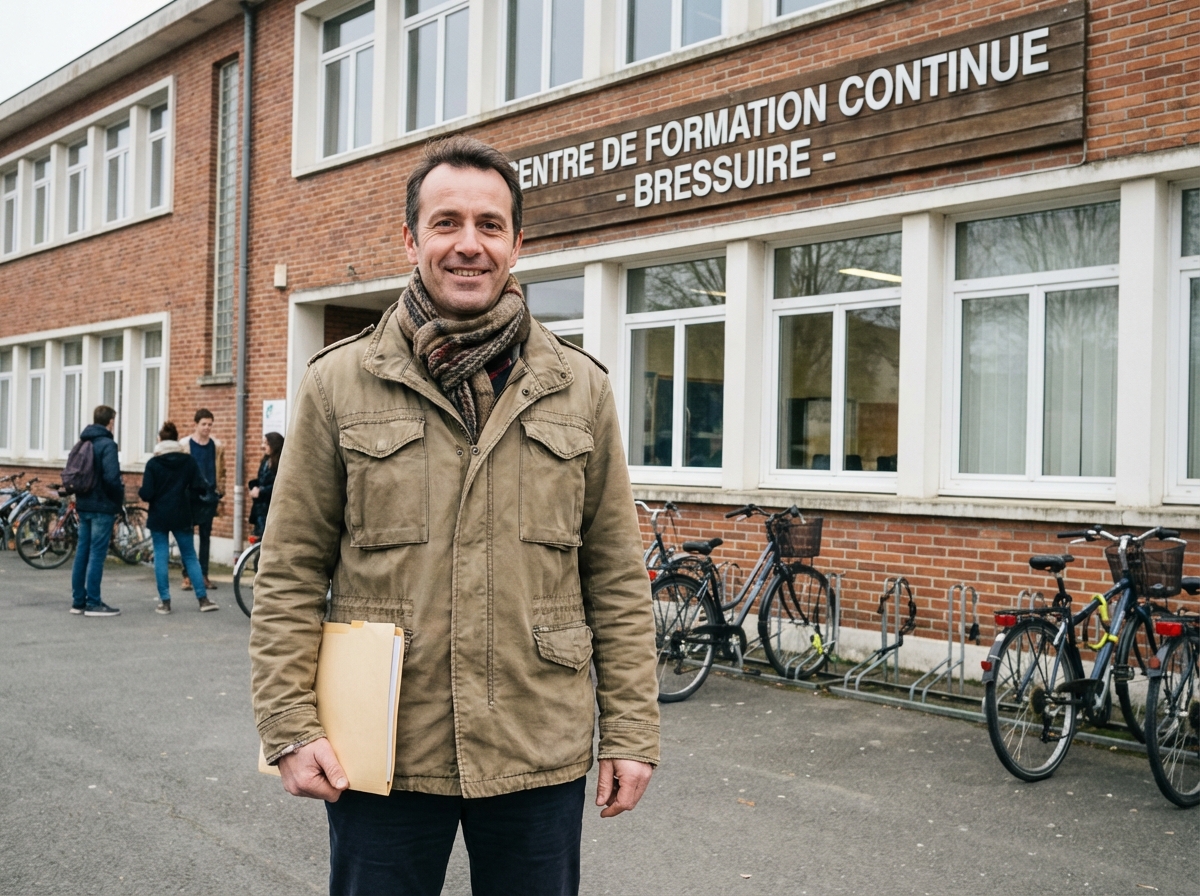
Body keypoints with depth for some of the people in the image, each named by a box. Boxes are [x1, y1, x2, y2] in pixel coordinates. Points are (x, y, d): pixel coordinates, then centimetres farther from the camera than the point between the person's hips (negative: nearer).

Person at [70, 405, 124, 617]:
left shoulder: (83, 443, 11)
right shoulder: (107, 444, -14)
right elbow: (111, 477, -22)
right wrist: (120, 496, -6)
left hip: (84, 505, 8)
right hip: (102, 506, -8)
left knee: (82, 553, 10)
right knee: (96, 554, -4)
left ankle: (78, 601, 14)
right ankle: (93, 603, -2)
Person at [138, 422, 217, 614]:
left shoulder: (153, 463, -8)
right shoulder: (189, 461, -2)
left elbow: (146, 493, -12)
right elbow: (200, 487, -7)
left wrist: (141, 492, 10)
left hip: (159, 516, -2)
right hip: (181, 516, 2)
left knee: (161, 557, 5)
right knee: (190, 556, 10)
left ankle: (165, 602, 4)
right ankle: (203, 599, 8)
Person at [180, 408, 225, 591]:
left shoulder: (217, 446, 6)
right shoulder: (184, 444, -3)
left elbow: (221, 471, 12)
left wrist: (220, 492, 5)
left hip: (209, 497, 3)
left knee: (206, 536, 8)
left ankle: (204, 575, 13)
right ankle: (187, 576, 5)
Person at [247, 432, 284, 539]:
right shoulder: (265, 462, 16)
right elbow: (260, 481, 18)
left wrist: (260, 492, -15)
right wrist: (254, 488, -3)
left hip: (273, 508, -8)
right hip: (261, 506, 8)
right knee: (258, 538, 8)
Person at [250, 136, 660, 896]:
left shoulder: (581, 389, 3)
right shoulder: (339, 384, 1)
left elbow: (617, 580, 4)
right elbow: (291, 575, 1)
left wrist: (632, 734, 1)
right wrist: (290, 727, -5)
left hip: (541, 755, 1)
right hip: (380, 758, -1)